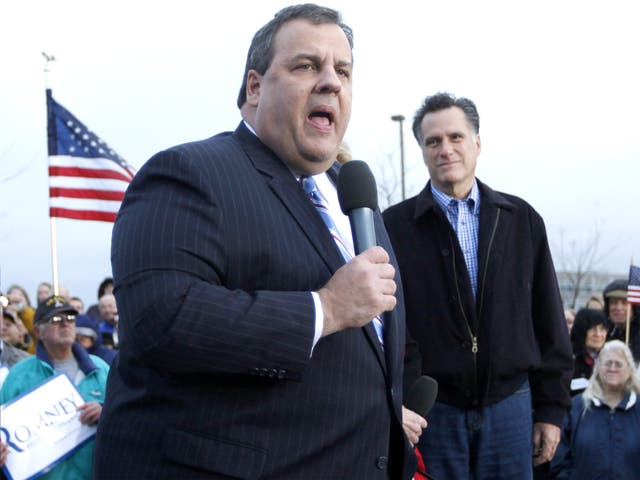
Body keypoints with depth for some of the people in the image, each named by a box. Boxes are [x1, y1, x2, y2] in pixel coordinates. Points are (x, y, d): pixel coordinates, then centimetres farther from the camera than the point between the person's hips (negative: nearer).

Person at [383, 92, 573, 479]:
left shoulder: (522, 220, 6)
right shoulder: (394, 226, -1)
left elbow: (548, 320, 8)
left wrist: (552, 408, 6)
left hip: (509, 403, 2)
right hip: (431, 410, -2)